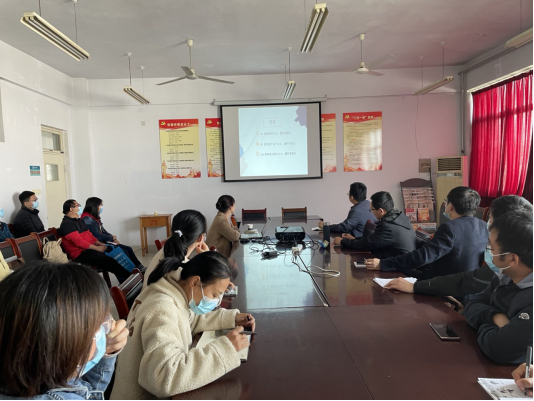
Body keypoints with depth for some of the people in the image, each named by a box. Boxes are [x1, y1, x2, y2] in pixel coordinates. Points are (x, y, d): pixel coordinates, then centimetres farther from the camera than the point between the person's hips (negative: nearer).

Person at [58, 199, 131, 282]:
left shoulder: (78, 221, 20)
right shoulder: (67, 224, -11)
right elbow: (78, 241, -19)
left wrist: (99, 243, 5)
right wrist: (97, 248, -17)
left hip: (90, 247, 10)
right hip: (81, 253, -10)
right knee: (109, 261, -29)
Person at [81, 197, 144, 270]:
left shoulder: (96, 217, 14)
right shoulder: (87, 219, -16)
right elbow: (96, 235, -21)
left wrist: (113, 239, 0)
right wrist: (112, 238, -8)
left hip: (104, 242, 10)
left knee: (129, 249, 0)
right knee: (124, 252, -18)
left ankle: (140, 268, 4)